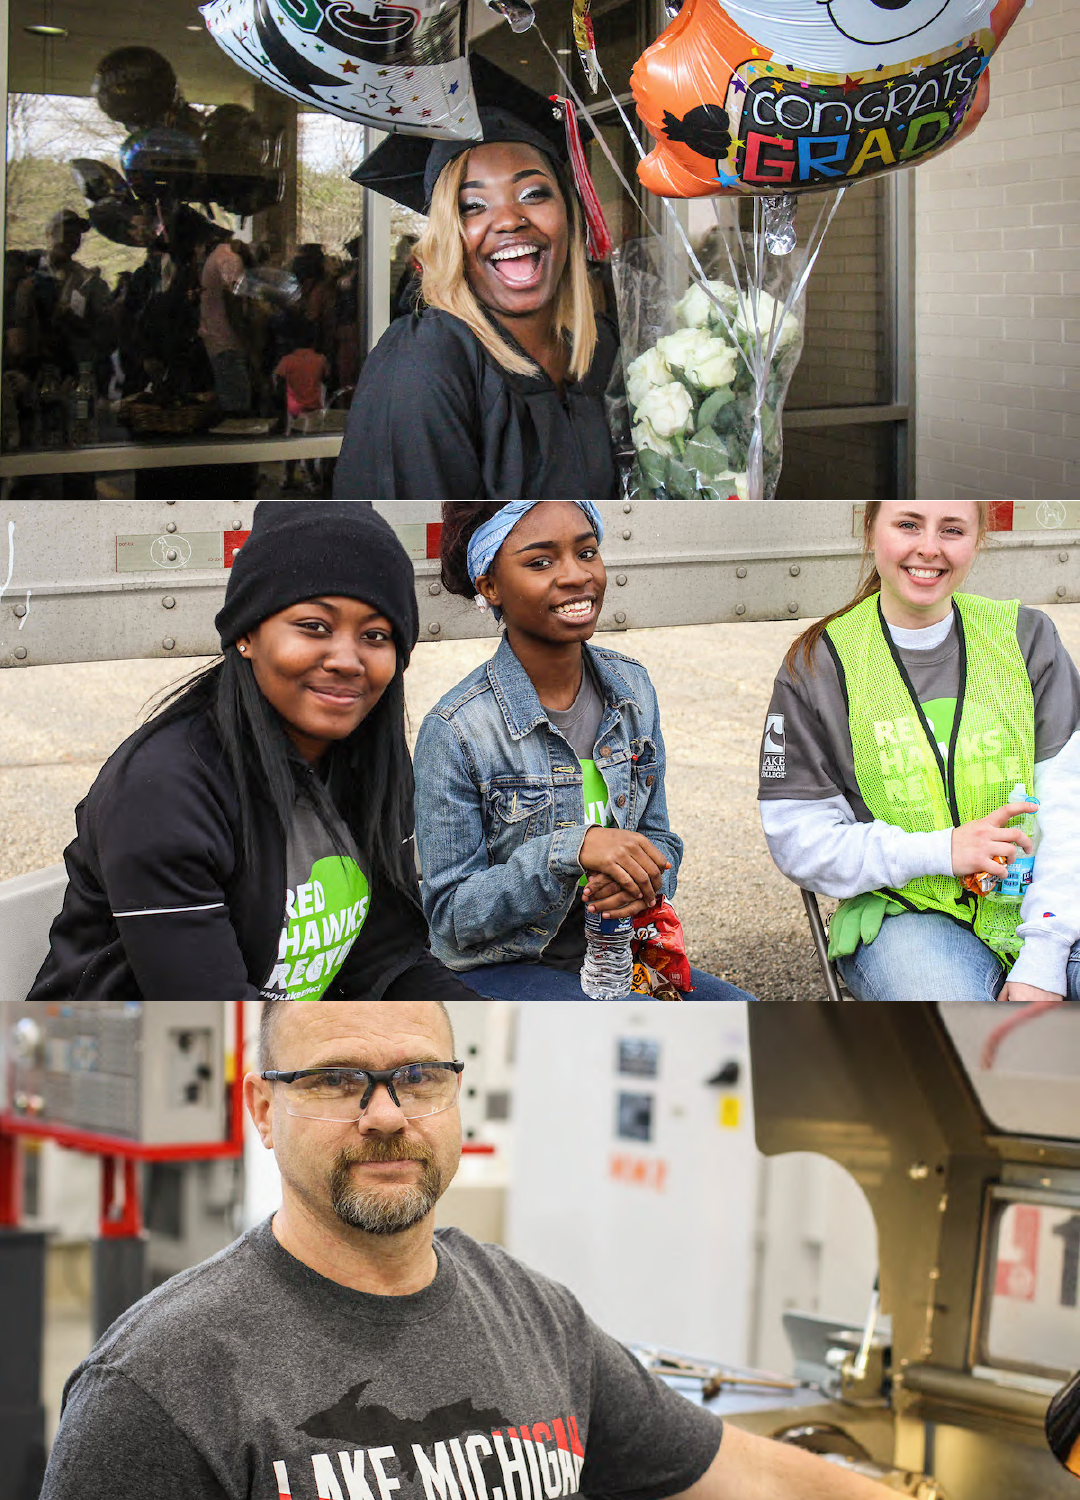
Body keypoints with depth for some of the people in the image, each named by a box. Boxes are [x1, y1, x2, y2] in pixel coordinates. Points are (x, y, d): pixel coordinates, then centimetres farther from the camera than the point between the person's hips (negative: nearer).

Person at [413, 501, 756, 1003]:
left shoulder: (632, 688, 3)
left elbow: (657, 839, 12)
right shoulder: (454, 733, -16)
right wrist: (570, 850, -28)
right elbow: (450, 918, -14)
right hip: (500, 973, -6)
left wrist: (643, 879, -14)